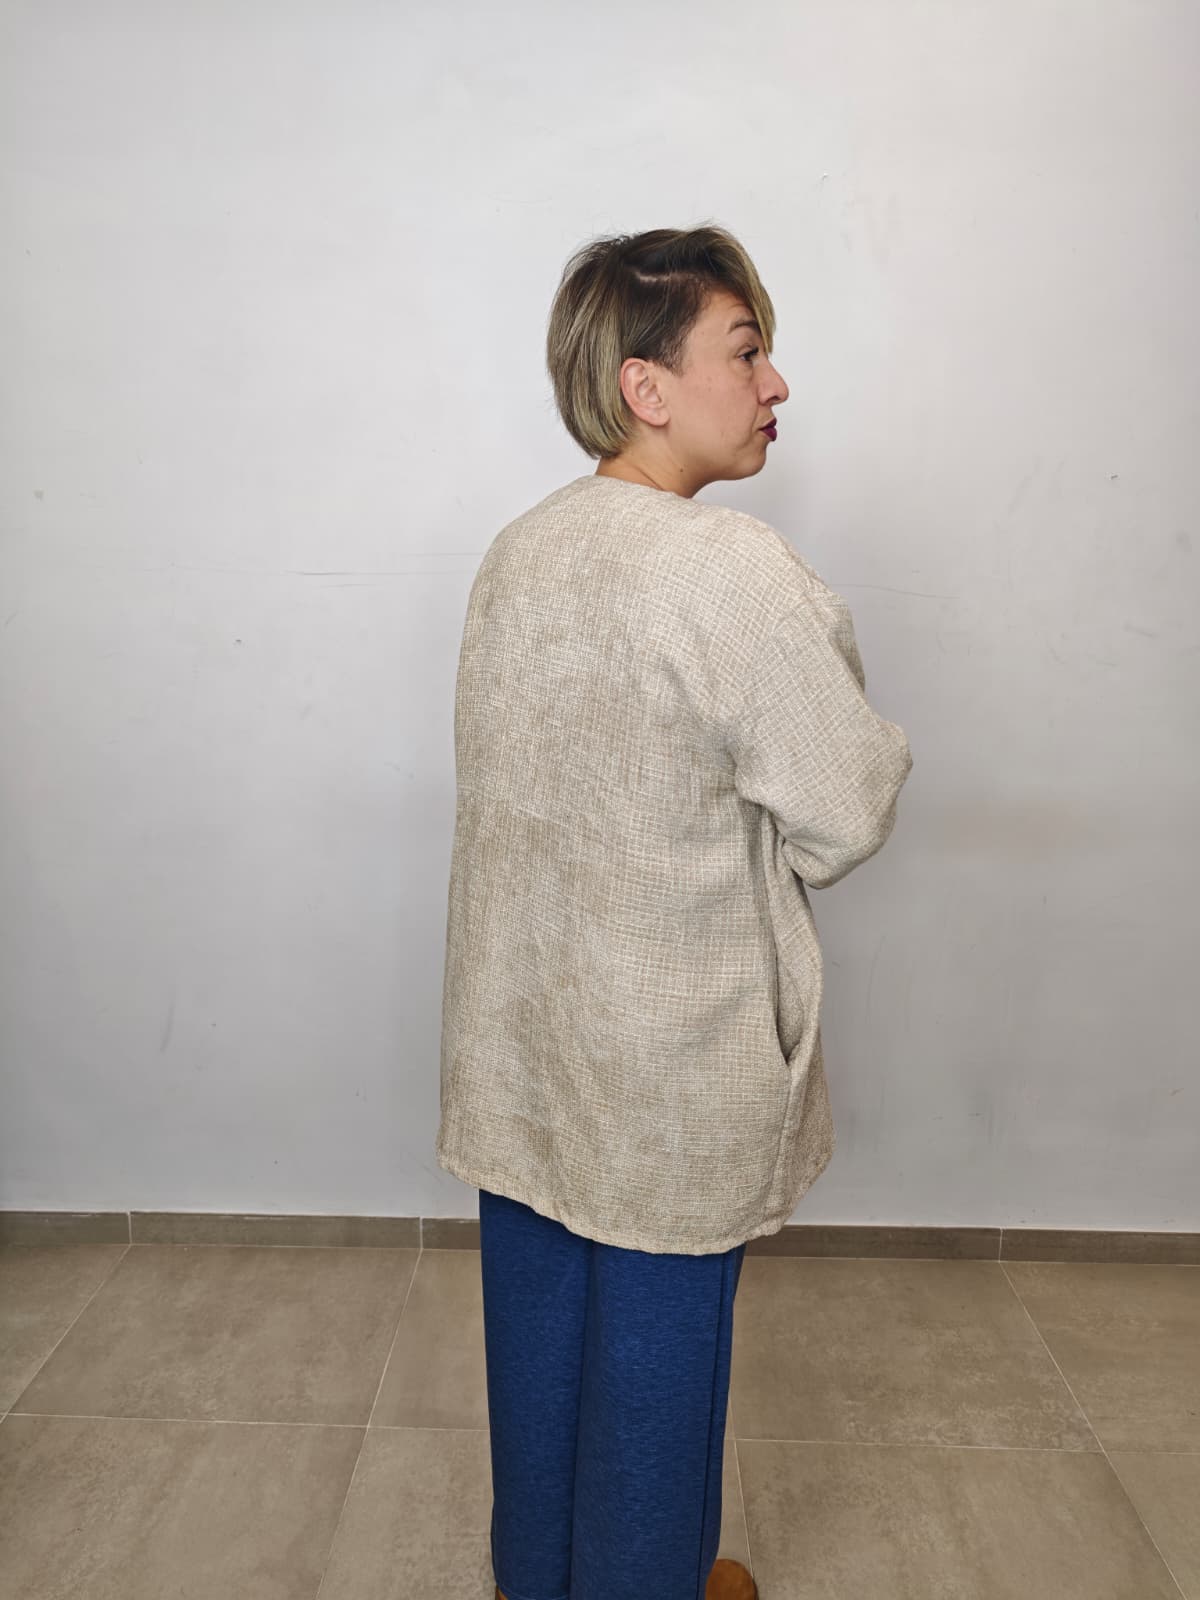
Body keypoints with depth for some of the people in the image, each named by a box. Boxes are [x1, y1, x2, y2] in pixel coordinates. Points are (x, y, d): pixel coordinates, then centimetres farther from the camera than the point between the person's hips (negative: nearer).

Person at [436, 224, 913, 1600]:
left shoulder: (513, 551, 3)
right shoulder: (734, 568, -22)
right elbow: (843, 817, -17)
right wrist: (876, 750, 4)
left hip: (519, 1025, 7)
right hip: (671, 1049, -7)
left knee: (534, 1310, 23)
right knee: (657, 1334, 16)